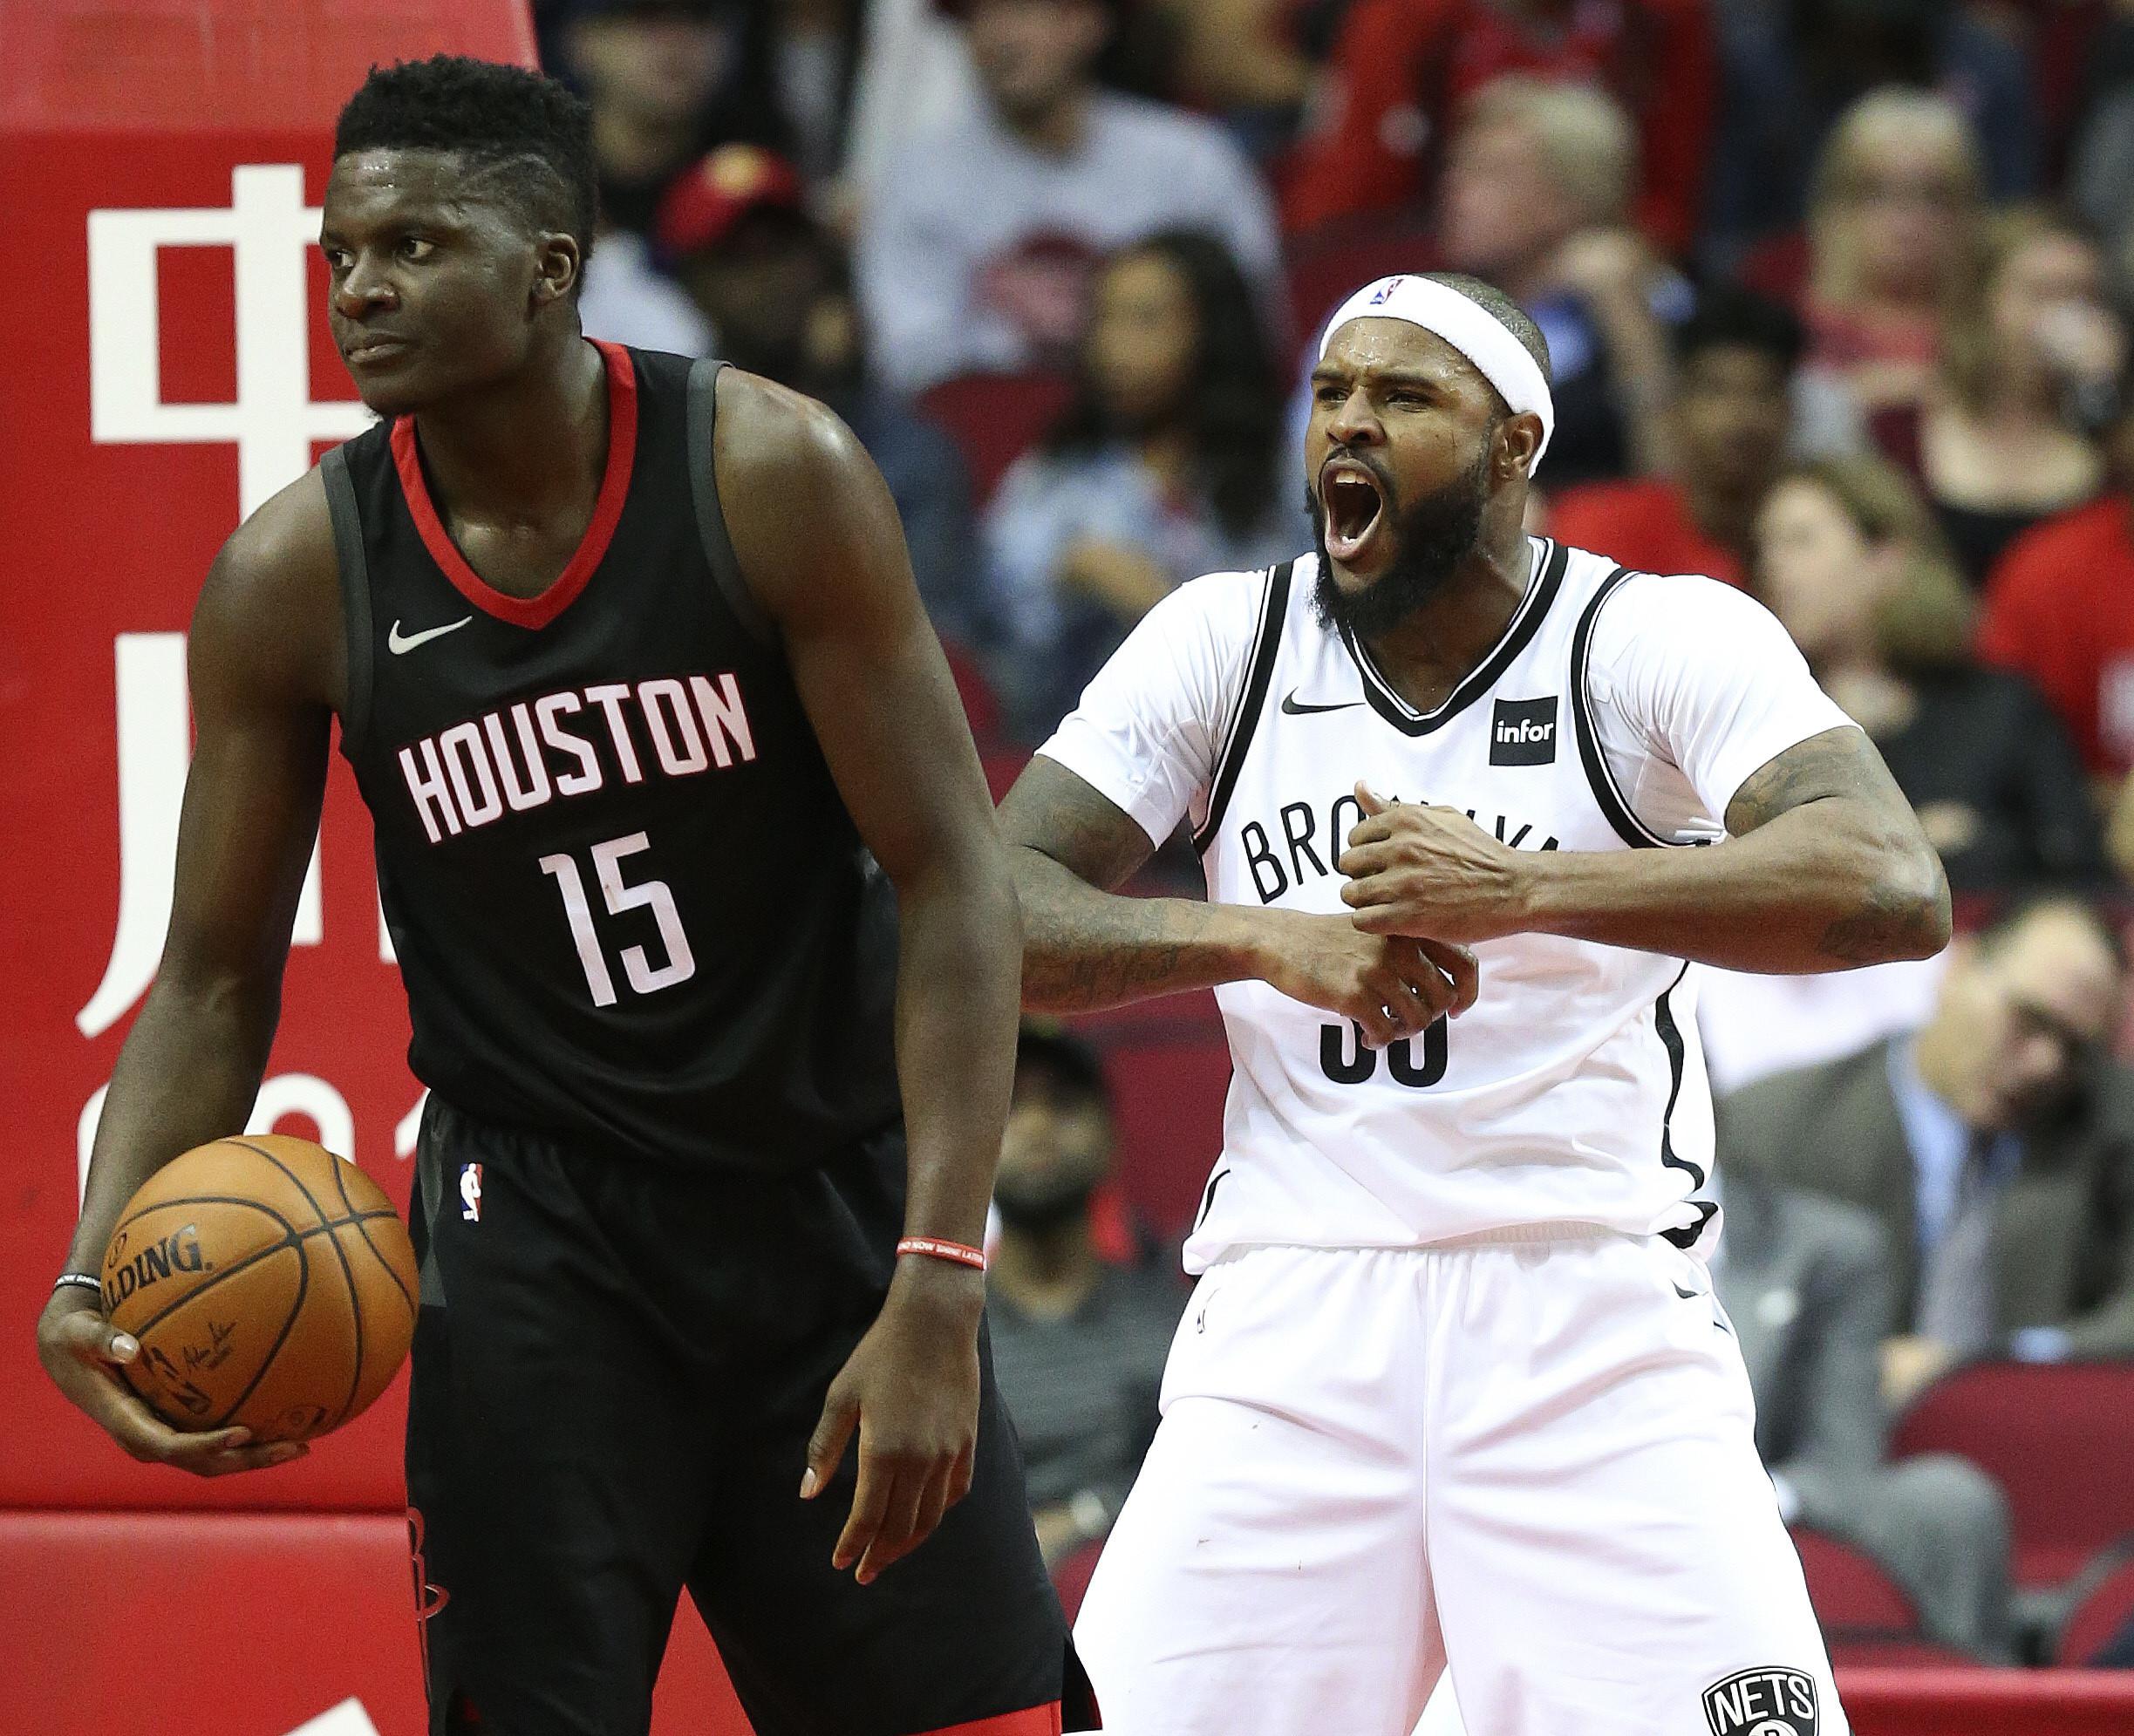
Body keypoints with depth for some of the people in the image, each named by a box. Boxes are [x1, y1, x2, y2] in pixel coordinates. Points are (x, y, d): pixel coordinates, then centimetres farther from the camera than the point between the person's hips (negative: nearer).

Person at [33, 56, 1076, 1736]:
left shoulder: (771, 477, -13)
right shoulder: (295, 579, -7)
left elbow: (952, 885, -12)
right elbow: (215, 983, 2)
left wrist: (935, 1288, -20)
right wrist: (101, 1273, -15)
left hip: (831, 1205, 0)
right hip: (537, 1233, 0)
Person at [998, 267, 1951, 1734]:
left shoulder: (1665, 640, -3)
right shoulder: (1226, 642, 8)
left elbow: (1895, 891, -19)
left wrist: (1522, 887, -27)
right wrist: (1264, 940, -15)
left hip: (1593, 1317, -2)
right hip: (1293, 1319, 3)